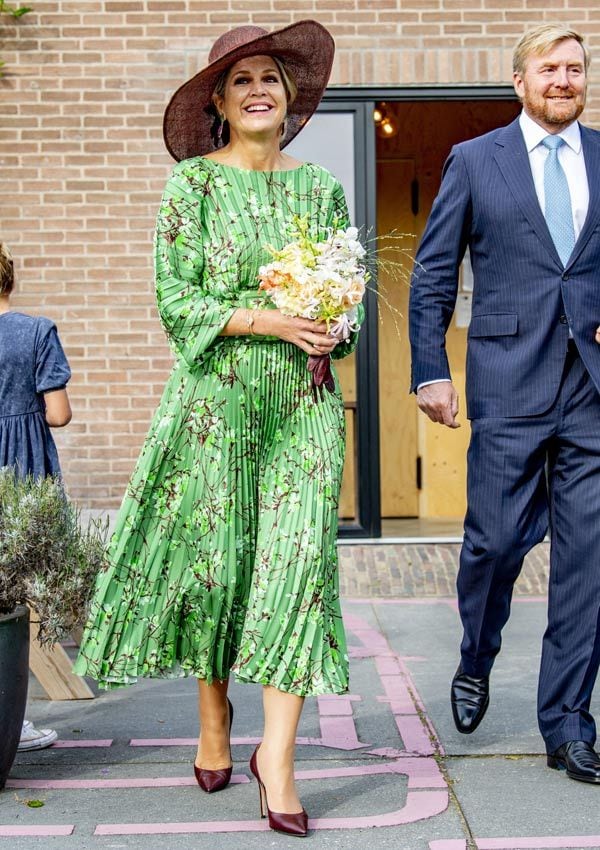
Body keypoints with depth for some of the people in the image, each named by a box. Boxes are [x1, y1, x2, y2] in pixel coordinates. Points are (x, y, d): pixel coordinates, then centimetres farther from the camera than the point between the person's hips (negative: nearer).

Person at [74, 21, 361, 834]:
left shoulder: (321, 187, 11)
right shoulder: (192, 183, 1)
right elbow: (176, 301, -5)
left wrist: (332, 331, -7)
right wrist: (266, 320, -16)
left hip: (303, 402, 2)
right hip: (215, 397, -2)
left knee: (300, 560, -7)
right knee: (213, 554, 4)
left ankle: (277, 753, -1)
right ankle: (213, 722, 26)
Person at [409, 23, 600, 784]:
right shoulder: (474, 160, 7)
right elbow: (432, 276, 6)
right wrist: (431, 372, -1)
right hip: (509, 385, -2)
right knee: (496, 539, 0)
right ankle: (475, 664, 31)